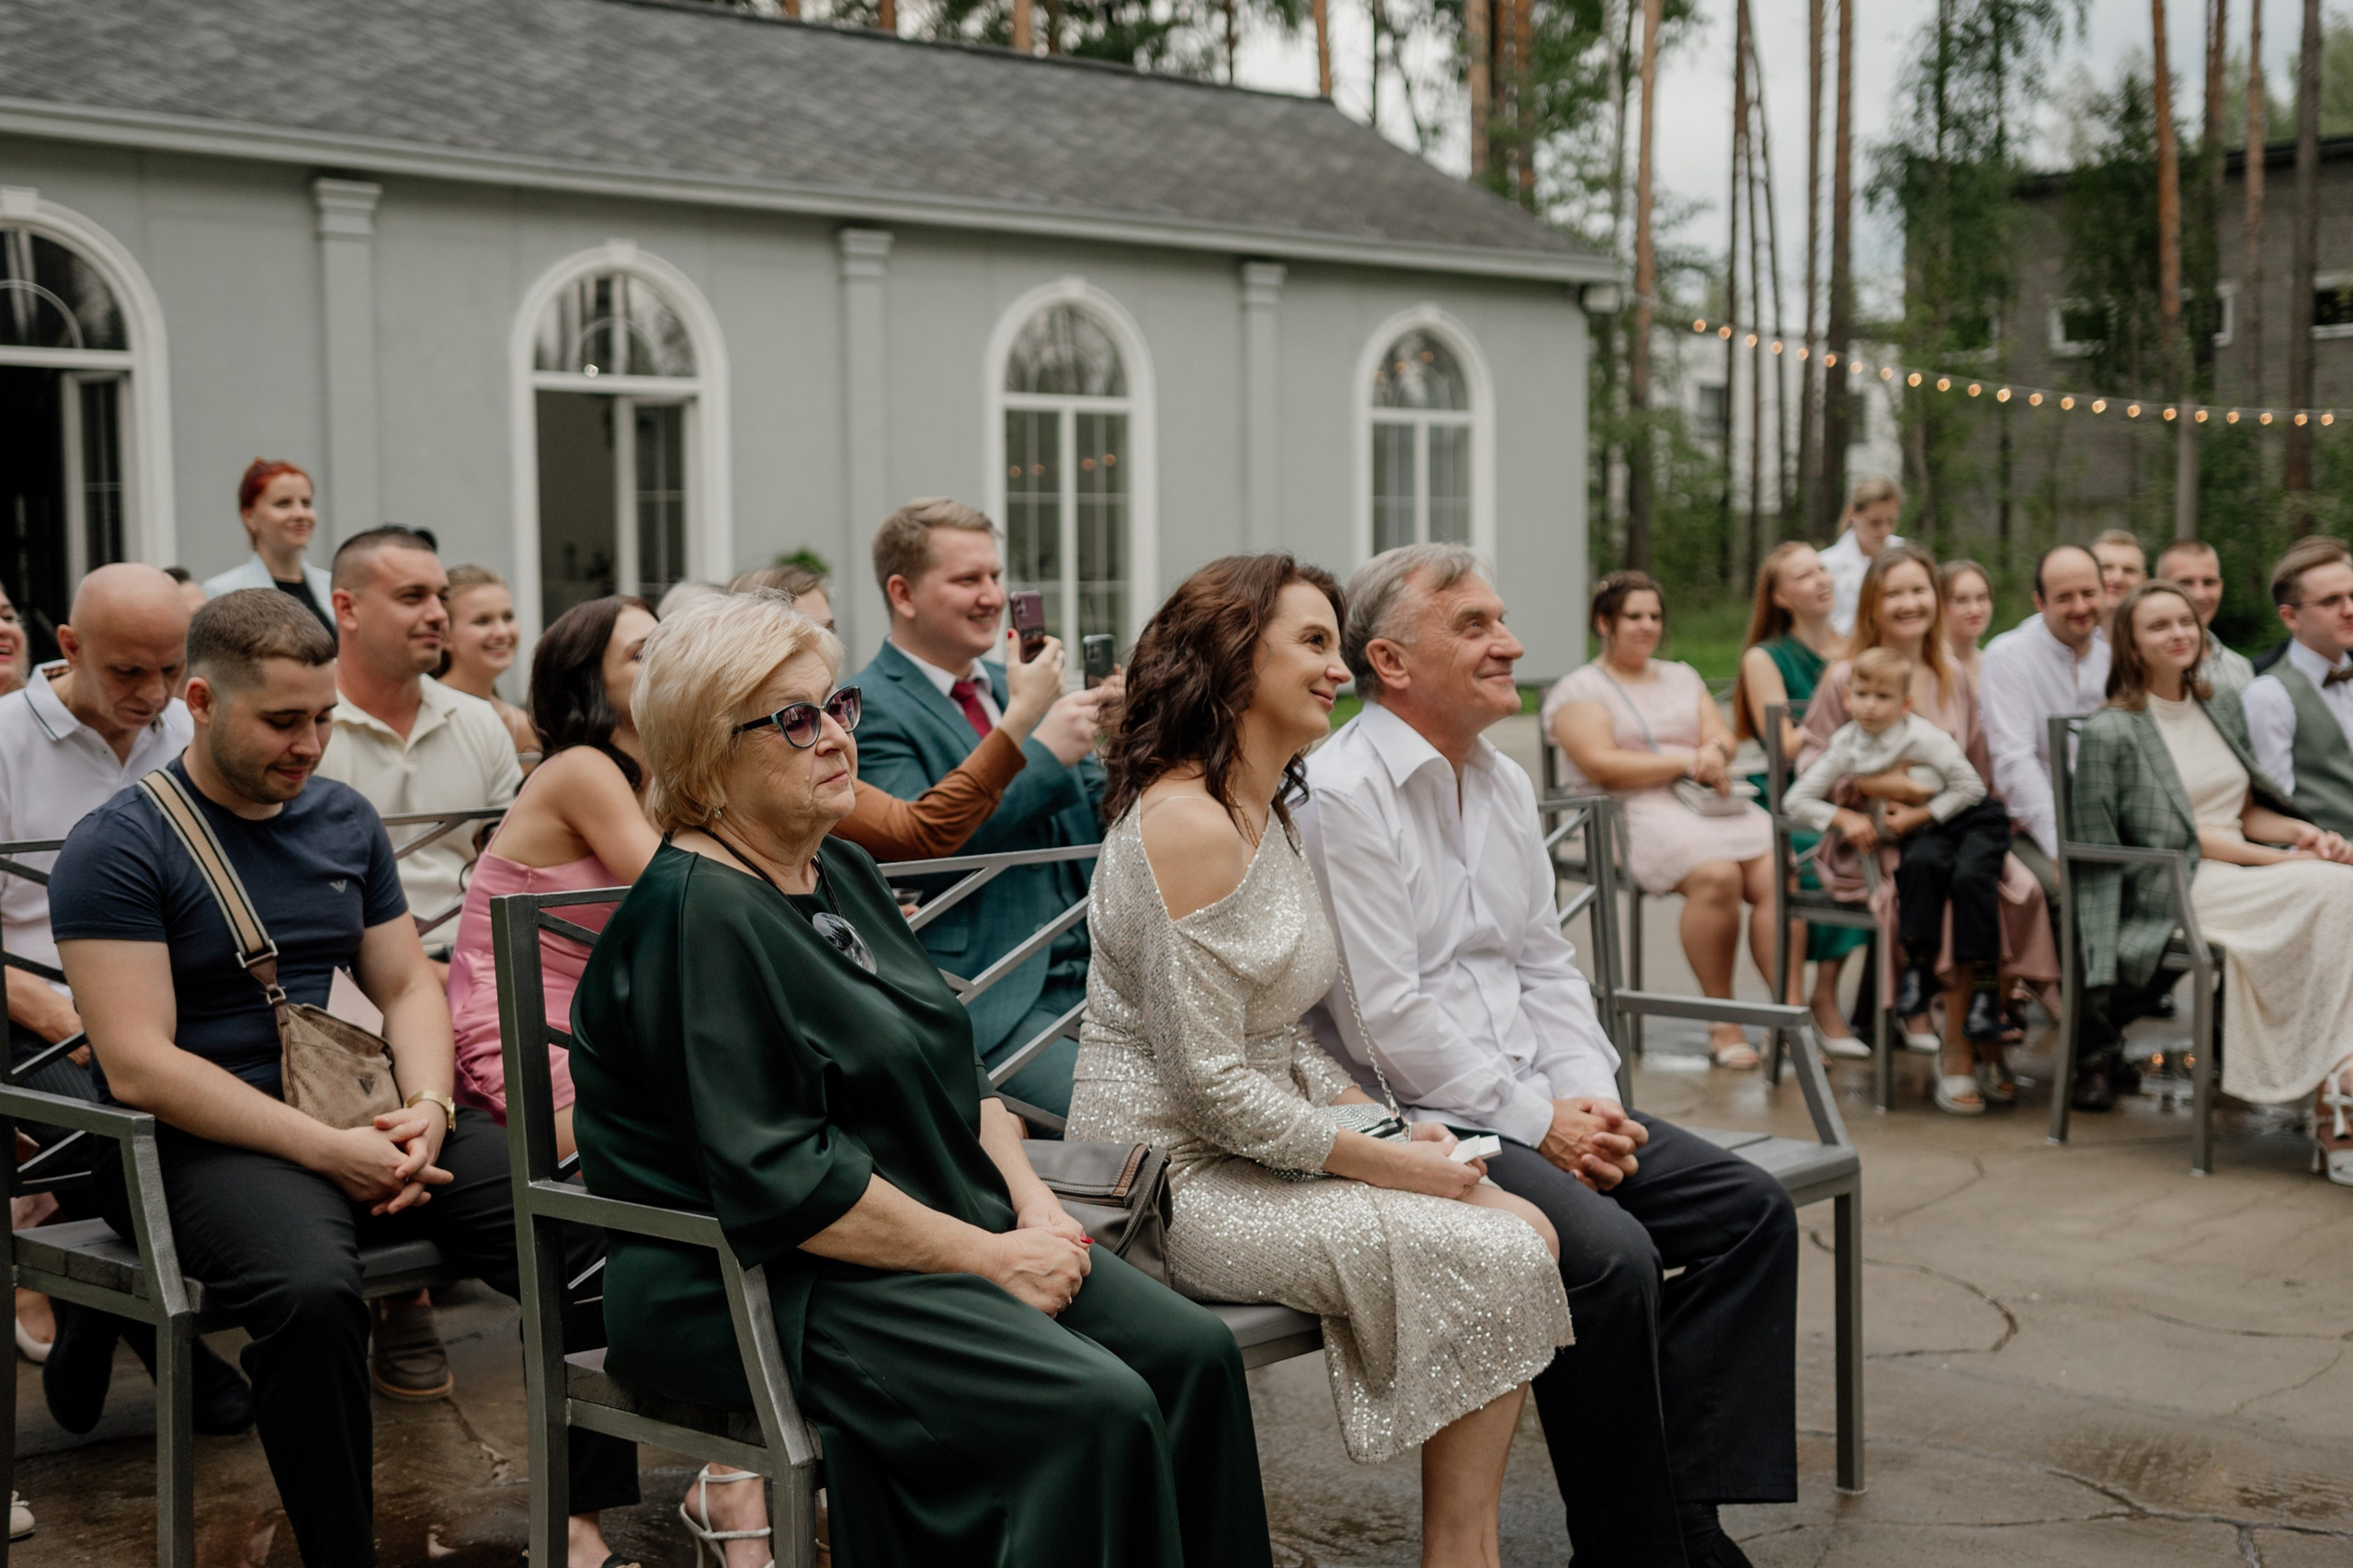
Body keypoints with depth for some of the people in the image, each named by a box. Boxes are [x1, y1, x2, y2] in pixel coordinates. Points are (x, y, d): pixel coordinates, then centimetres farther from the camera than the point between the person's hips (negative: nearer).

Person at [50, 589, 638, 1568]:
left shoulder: (344, 820, 15)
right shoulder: (118, 847, -5)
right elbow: (138, 1065, -12)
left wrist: (427, 1109, -6)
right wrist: (327, 1150, -19)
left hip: (365, 1120, 6)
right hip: (210, 1141, -5)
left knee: (589, 1233, -16)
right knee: (312, 1290, -38)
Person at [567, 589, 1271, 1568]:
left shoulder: (841, 872, 14)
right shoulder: (700, 917, -16)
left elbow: (950, 1066, 19)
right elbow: (780, 1182, -22)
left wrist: (1032, 1203, 1)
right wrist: (989, 1259, -17)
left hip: (951, 1233, 9)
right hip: (767, 1292, -9)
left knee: (1192, 1353, -8)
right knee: (1096, 1411, -25)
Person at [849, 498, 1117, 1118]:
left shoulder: (1012, 687, 20)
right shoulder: (869, 708, -4)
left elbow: (1096, 823, 22)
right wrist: (1042, 753, -16)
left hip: (1088, 974, 7)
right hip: (990, 1005, -7)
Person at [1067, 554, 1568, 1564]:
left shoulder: (1271, 812, 14)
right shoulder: (1187, 821, -18)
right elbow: (1211, 1084, -20)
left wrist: (1381, 1119, 2)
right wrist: (1388, 1163, -14)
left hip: (1264, 1145, 9)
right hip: (1178, 1177, -9)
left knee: (1530, 1229, -7)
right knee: (1493, 1262, -17)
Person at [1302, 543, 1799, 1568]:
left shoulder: (1505, 783, 16)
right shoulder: (1339, 795, -13)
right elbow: (1385, 1020, -18)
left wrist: (1589, 1097, 1)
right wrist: (1537, 1121, -14)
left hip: (1536, 1107, 9)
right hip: (1417, 1124, -9)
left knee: (1748, 1208, -4)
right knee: (1608, 1253, -29)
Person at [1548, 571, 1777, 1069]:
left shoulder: (1682, 677, 27)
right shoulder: (1581, 688, 6)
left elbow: (1723, 737, 17)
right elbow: (1601, 765, -8)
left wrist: (1715, 752, -9)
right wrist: (1687, 762, -8)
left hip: (1709, 800, 6)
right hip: (1633, 811, -6)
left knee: (1777, 873, -24)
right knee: (1716, 875, -34)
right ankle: (1722, 1022, -22)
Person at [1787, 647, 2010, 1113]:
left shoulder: (1922, 737, -12)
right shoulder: (1845, 746, -1)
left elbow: (1971, 787, -11)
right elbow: (1796, 800, 2)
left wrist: (1919, 815, -15)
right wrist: (1844, 817, -11)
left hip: (1972, 819, -2)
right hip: (1921, 834, 2)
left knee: (1970, 876, -31)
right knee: (1920, 863, -34)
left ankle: (1982, 986, -25)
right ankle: (1918, 963, -27)